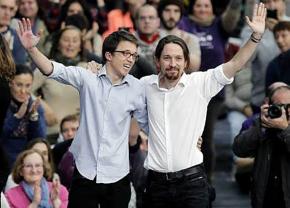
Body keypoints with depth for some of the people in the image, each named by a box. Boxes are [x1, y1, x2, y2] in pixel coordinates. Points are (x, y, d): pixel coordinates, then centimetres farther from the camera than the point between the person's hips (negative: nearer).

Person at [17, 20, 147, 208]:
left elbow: (147, 123, 11)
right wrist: (32, 49, -31)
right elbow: (56, 71, -16)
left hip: (117, 177, 1)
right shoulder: (88, 78, -3)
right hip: (85, 173, -1)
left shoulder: (137, 89, 0)